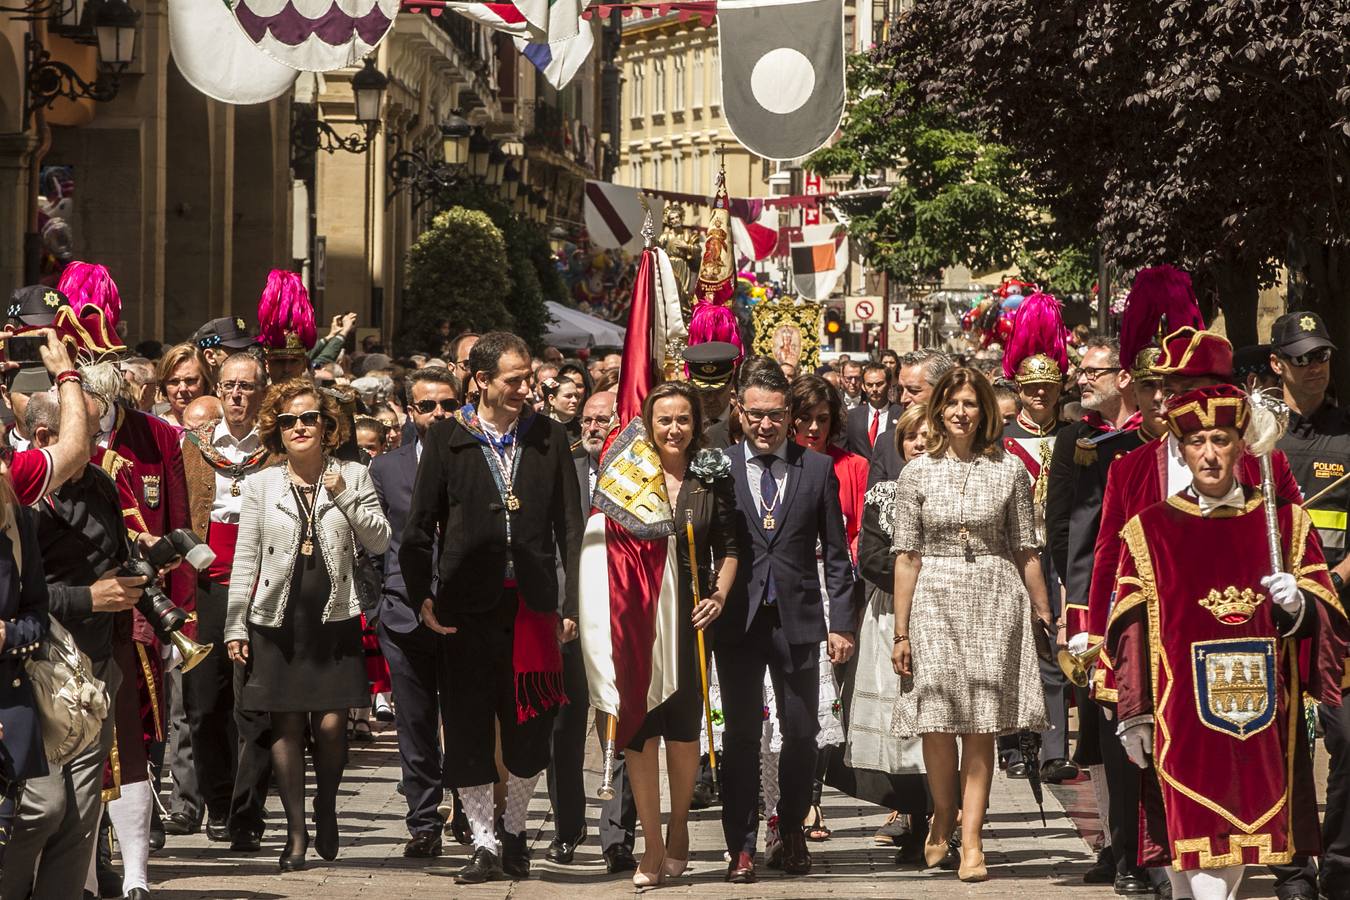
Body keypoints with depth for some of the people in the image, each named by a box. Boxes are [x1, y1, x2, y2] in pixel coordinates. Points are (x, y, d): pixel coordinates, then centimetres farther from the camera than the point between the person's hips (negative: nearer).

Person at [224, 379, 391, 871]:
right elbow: (245, 559, 7)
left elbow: (380, 541, 1)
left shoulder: (352, 476, 7)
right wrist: (235, 625, 2)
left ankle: (325, 807, 19)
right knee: (287, 726, 0)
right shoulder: (260, 484, 7)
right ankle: (297, 834, 7)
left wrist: (344, 496, -10)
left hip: (334, 616, -1)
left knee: (331, 724, -7)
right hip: (278, 619, 1)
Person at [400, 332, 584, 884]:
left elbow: (570, 527, 8)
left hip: (533, 605, 1)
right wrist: (422, 598, -3)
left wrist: (573, 603, 2)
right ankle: (484, 844, 8)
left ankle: (514, 830, 24)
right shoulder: (447, 440, 3)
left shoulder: (548, 439, 8)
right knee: (468, 730, 0)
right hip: (467, 607, -1)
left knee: (529, 729, 5)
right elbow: (419, 528, 5)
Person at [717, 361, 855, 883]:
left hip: (798, 620, 1)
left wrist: (842, 623, 2)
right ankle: (741, 845, 6)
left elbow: (836, 554, 6)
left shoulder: (818, 469, 5)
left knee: (801, 731, 6)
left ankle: (793, 830, 24)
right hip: (738, 620, -1)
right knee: (741, 733, 1)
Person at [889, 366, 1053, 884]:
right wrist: (901, 631, 0)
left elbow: (1025, 550, 7)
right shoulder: (918, 473, 4)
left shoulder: (1008, 469, 3)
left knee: (981, 727, -2)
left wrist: (1042, 611, 6)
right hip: (935, 601, 0)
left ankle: (970, 840, 0)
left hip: (994, 600, 0)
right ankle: (943, 819, 20)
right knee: (936, 723, -4)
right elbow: (907, 556, 4)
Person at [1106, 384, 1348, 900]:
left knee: (1244, 829, 7)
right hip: (1183, 717, -2)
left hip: (1261, 716, 2)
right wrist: (1134, 715, -3)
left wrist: (1298, 606, -14)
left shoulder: (1285, 523, 9)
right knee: (1197, 845, -10)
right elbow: (1131, 630, 2)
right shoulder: (1151, 530, 4)